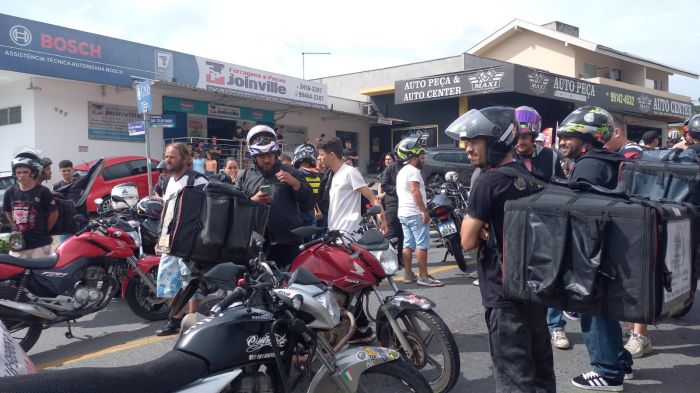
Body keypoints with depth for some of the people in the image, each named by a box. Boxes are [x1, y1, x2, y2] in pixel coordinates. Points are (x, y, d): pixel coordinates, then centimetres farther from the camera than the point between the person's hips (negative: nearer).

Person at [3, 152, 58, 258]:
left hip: (40, 245, -4)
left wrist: (43, 232, 4)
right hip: (18, 246, 4)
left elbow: (54, 214, -1)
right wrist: (17, 228, 13)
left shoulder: (43, 192, -8)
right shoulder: (10, 192, 5)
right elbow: (8, 212, 20)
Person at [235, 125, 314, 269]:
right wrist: (252, 201, -9)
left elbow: (309, 205, 3)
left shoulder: (290, 172, 10)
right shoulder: (244, 177, 13)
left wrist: (295, 183, -10)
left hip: (289, 243, -1)